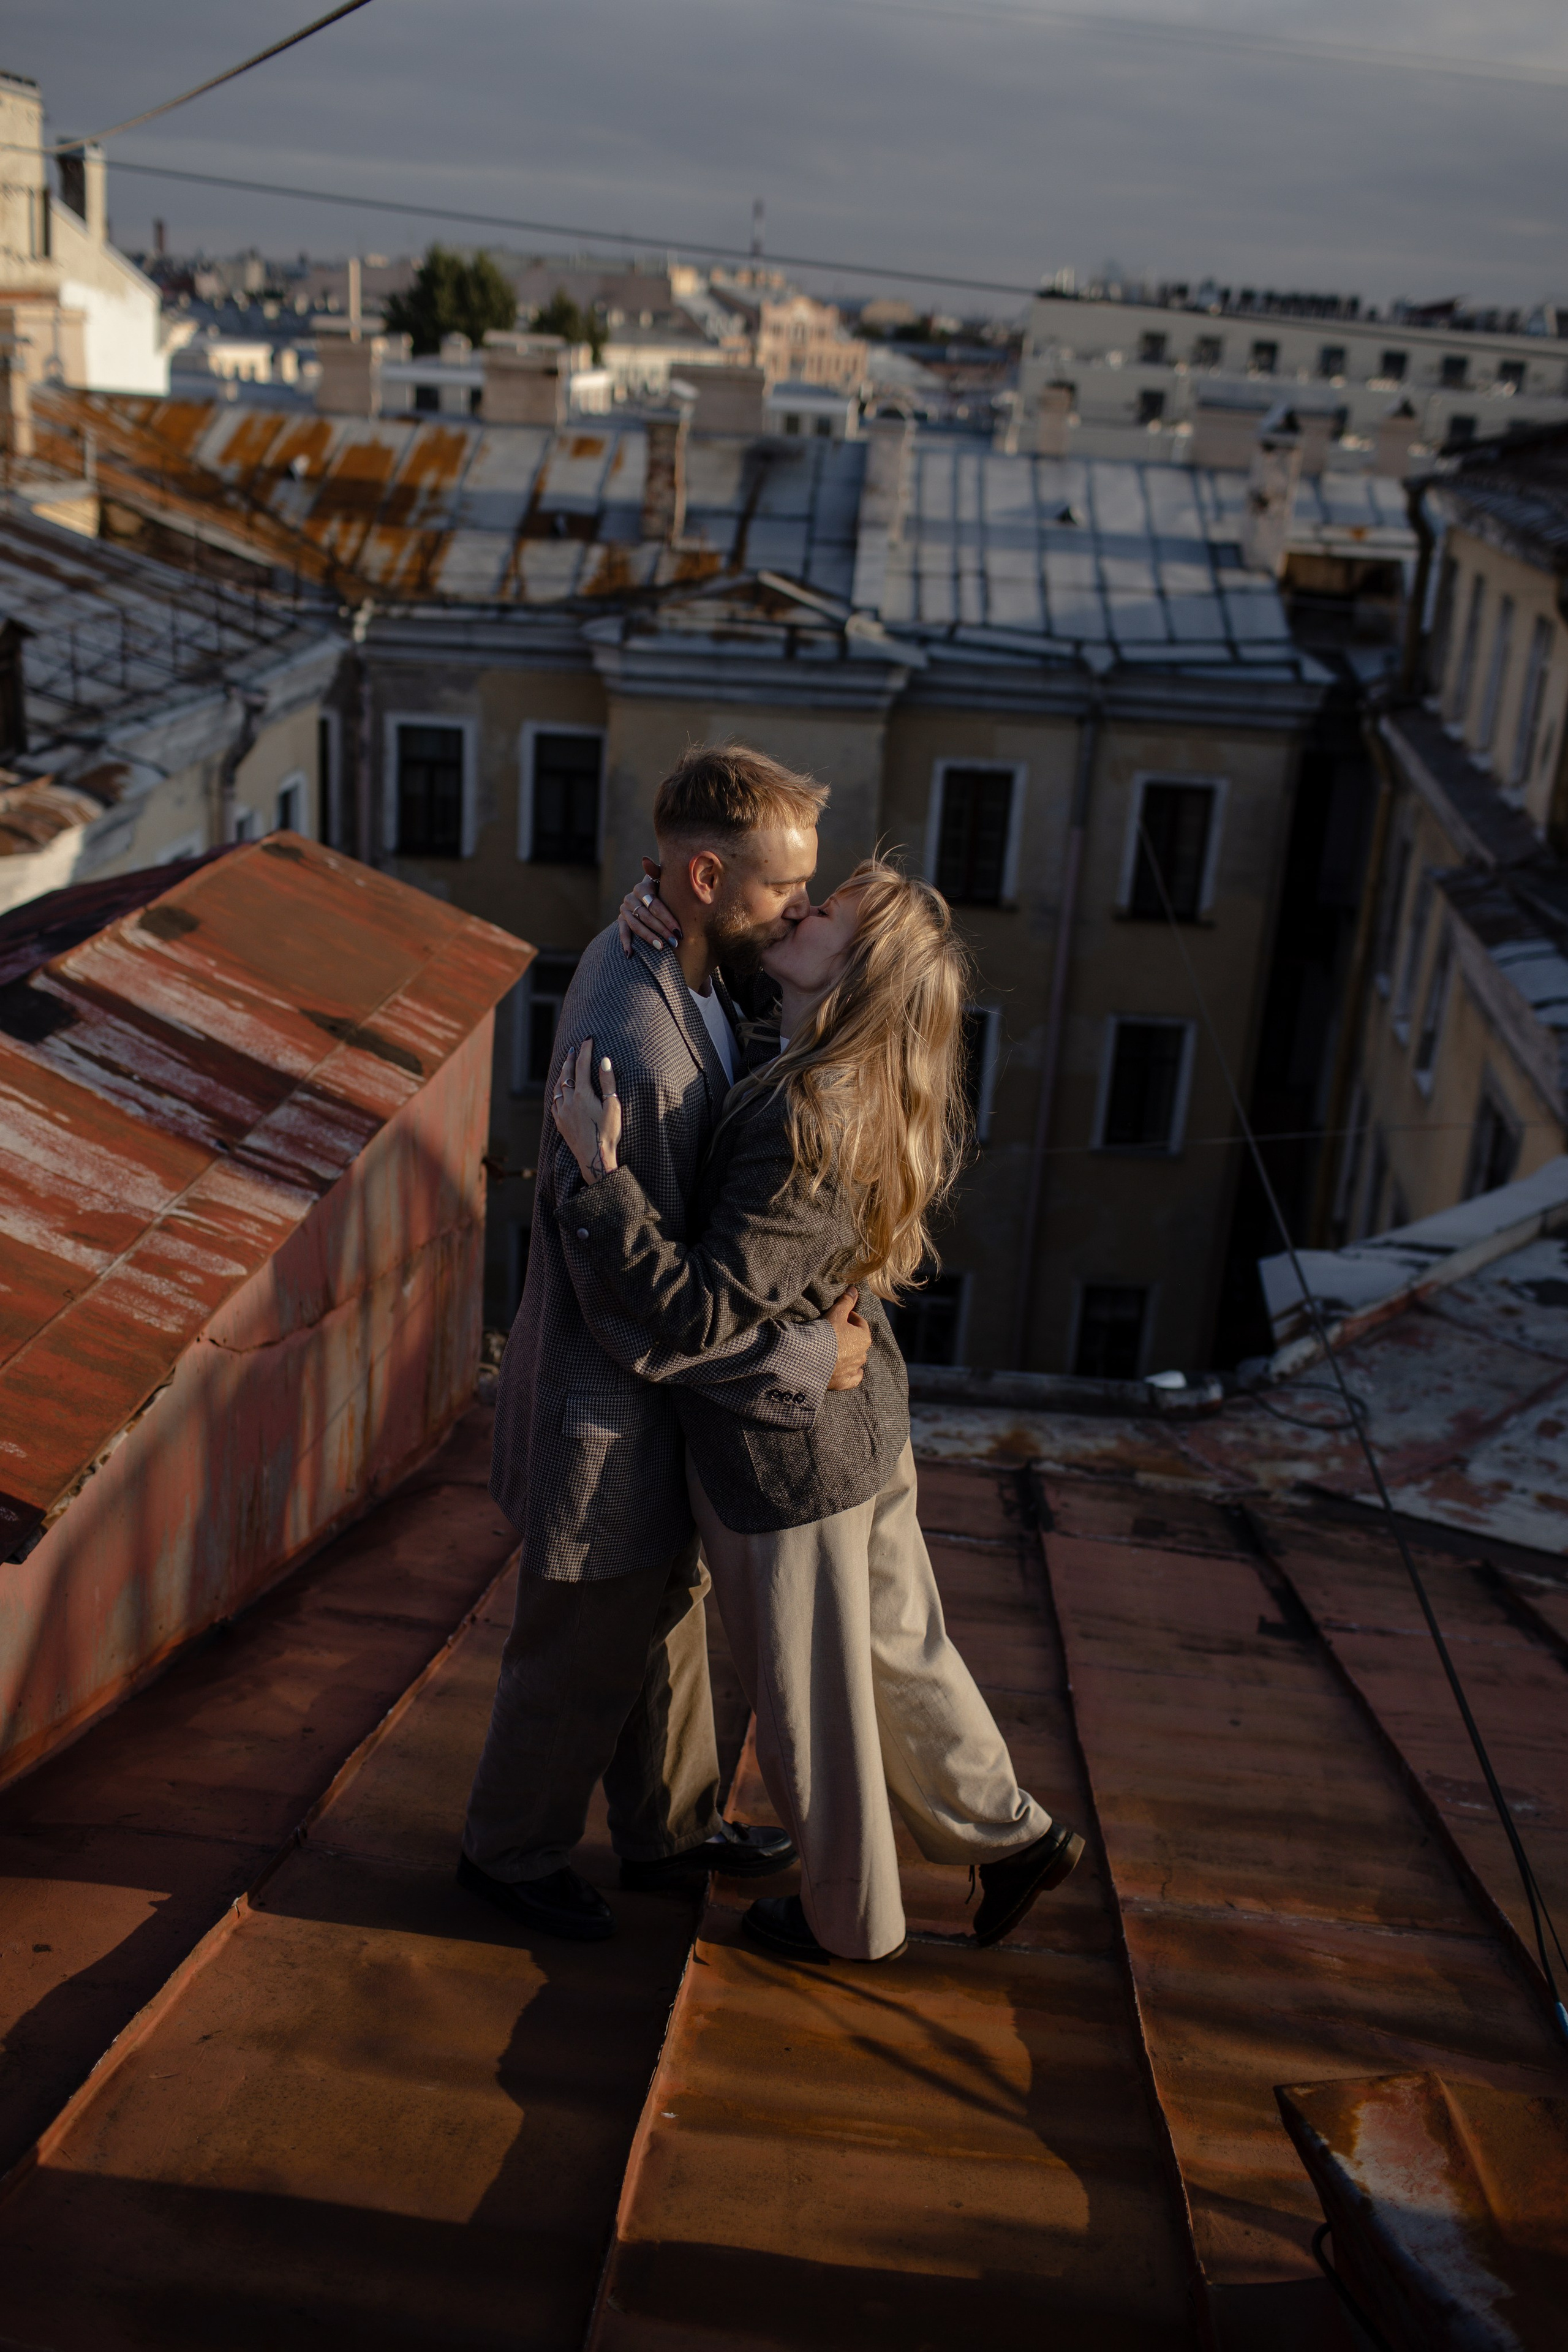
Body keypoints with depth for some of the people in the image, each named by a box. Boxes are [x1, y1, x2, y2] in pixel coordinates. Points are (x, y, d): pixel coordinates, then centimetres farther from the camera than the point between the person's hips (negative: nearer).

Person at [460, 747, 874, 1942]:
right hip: (612, 1412, -9)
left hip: (661, 1393, 9)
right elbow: (637, 1316, -31)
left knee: (669, 1612, 26)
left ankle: (668, 1826, 47)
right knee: (588, 1654, 14)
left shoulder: (648, 956, -4)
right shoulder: (631, 1057, -35)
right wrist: (808, 1359, -22)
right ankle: (513, 1850, 39)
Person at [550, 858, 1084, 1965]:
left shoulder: (810, 1122, -29)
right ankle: (1011, 1833, 40)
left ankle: (850, 1917, 34)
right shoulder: (872, 1099, 0)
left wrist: (602, 1172, -32)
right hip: (865, 1417, 8)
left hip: (783, 1453, -8)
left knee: (812, 1695, 13)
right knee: (898, 1646, 25)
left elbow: (706, 1309, -30)